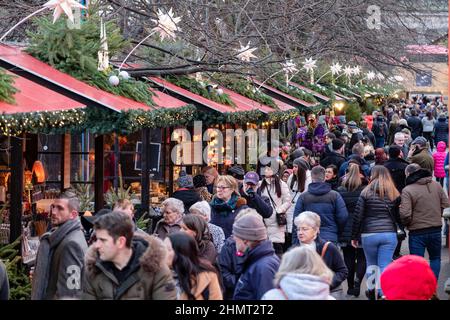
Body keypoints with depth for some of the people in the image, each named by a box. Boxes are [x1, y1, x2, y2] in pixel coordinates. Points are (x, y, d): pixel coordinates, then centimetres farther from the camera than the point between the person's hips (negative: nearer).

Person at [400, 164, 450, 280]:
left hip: (417, 232, -4)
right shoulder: (436, 185, 1)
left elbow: (405, 214, -20)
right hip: (436, 230, 4)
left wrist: (406, 224, 0)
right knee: (435, 258, 21)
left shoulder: (407, 190, -15)